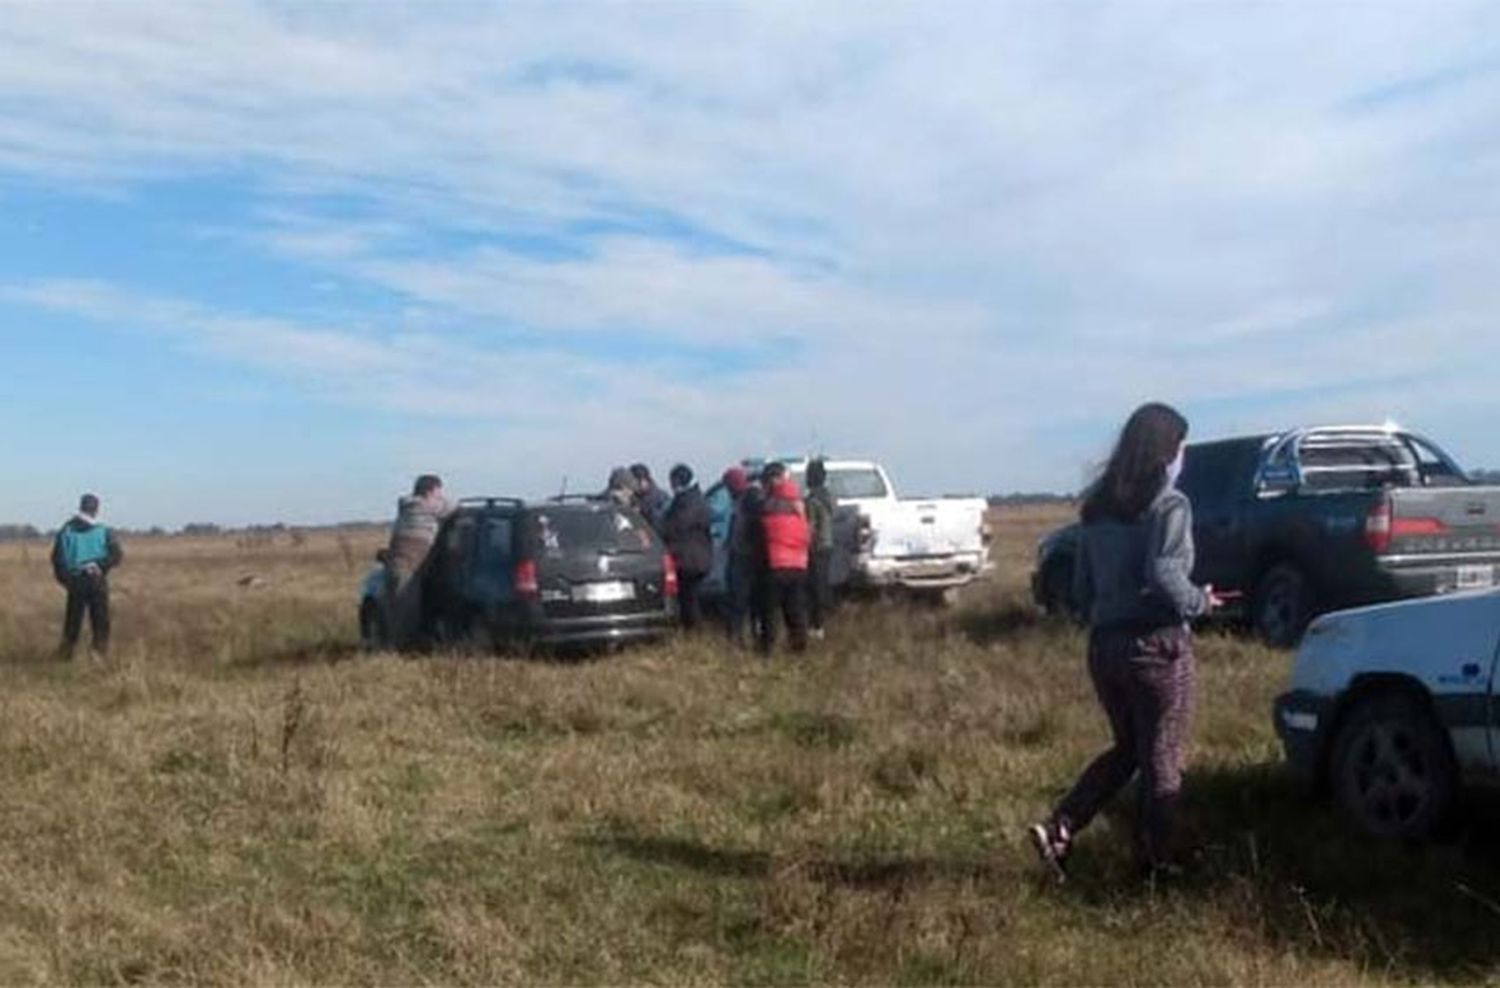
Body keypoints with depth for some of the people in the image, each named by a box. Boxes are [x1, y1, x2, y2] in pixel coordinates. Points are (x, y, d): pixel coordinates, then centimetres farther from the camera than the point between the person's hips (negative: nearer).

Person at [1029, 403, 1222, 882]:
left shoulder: (1097, 507, 10)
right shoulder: (1169, 506, -11)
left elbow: (1082, 587, 11)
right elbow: (1164, 575, -23)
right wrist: (1200, 602, -6)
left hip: (1103, 645, 7)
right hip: (1156, 645, -7)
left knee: (1127, 749, 21)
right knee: (1161, 760, 8)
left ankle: (1058, 829, 8)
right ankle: (1154, 864, 17)